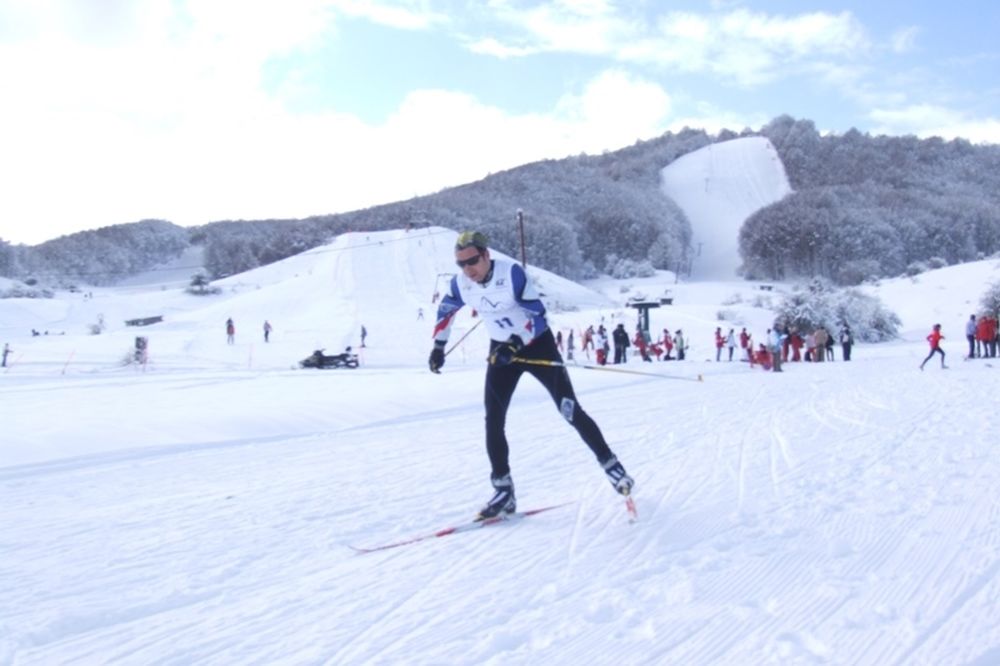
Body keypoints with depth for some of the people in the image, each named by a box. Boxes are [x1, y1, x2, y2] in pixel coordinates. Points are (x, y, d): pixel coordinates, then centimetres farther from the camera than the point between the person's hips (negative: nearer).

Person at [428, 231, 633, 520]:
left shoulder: (512, 272, -26)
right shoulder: (461, 284, -12)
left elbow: (538, 314, -26)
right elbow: (445, 311, 10)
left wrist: (515, 343, -38)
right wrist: (438, 346, 9)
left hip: (538, 344, -4)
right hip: (502, 349, 4)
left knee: (570, 410, -5)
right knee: (493, 421, -4)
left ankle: (610, 464, 12)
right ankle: (503, 491, 5)